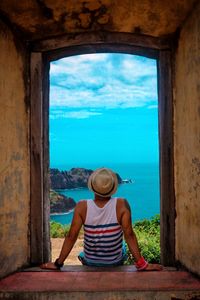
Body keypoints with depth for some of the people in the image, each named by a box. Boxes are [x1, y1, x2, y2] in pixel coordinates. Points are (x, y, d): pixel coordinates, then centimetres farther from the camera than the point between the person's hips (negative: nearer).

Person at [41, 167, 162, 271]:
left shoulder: (82, 207, -22)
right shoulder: (122, 205, -24)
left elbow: (71, 237, -20)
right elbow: (129, 235, -24)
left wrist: (58, 264, -10)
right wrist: (142, 264, -17)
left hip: (89, 262, 0)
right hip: (115, 262, 0)